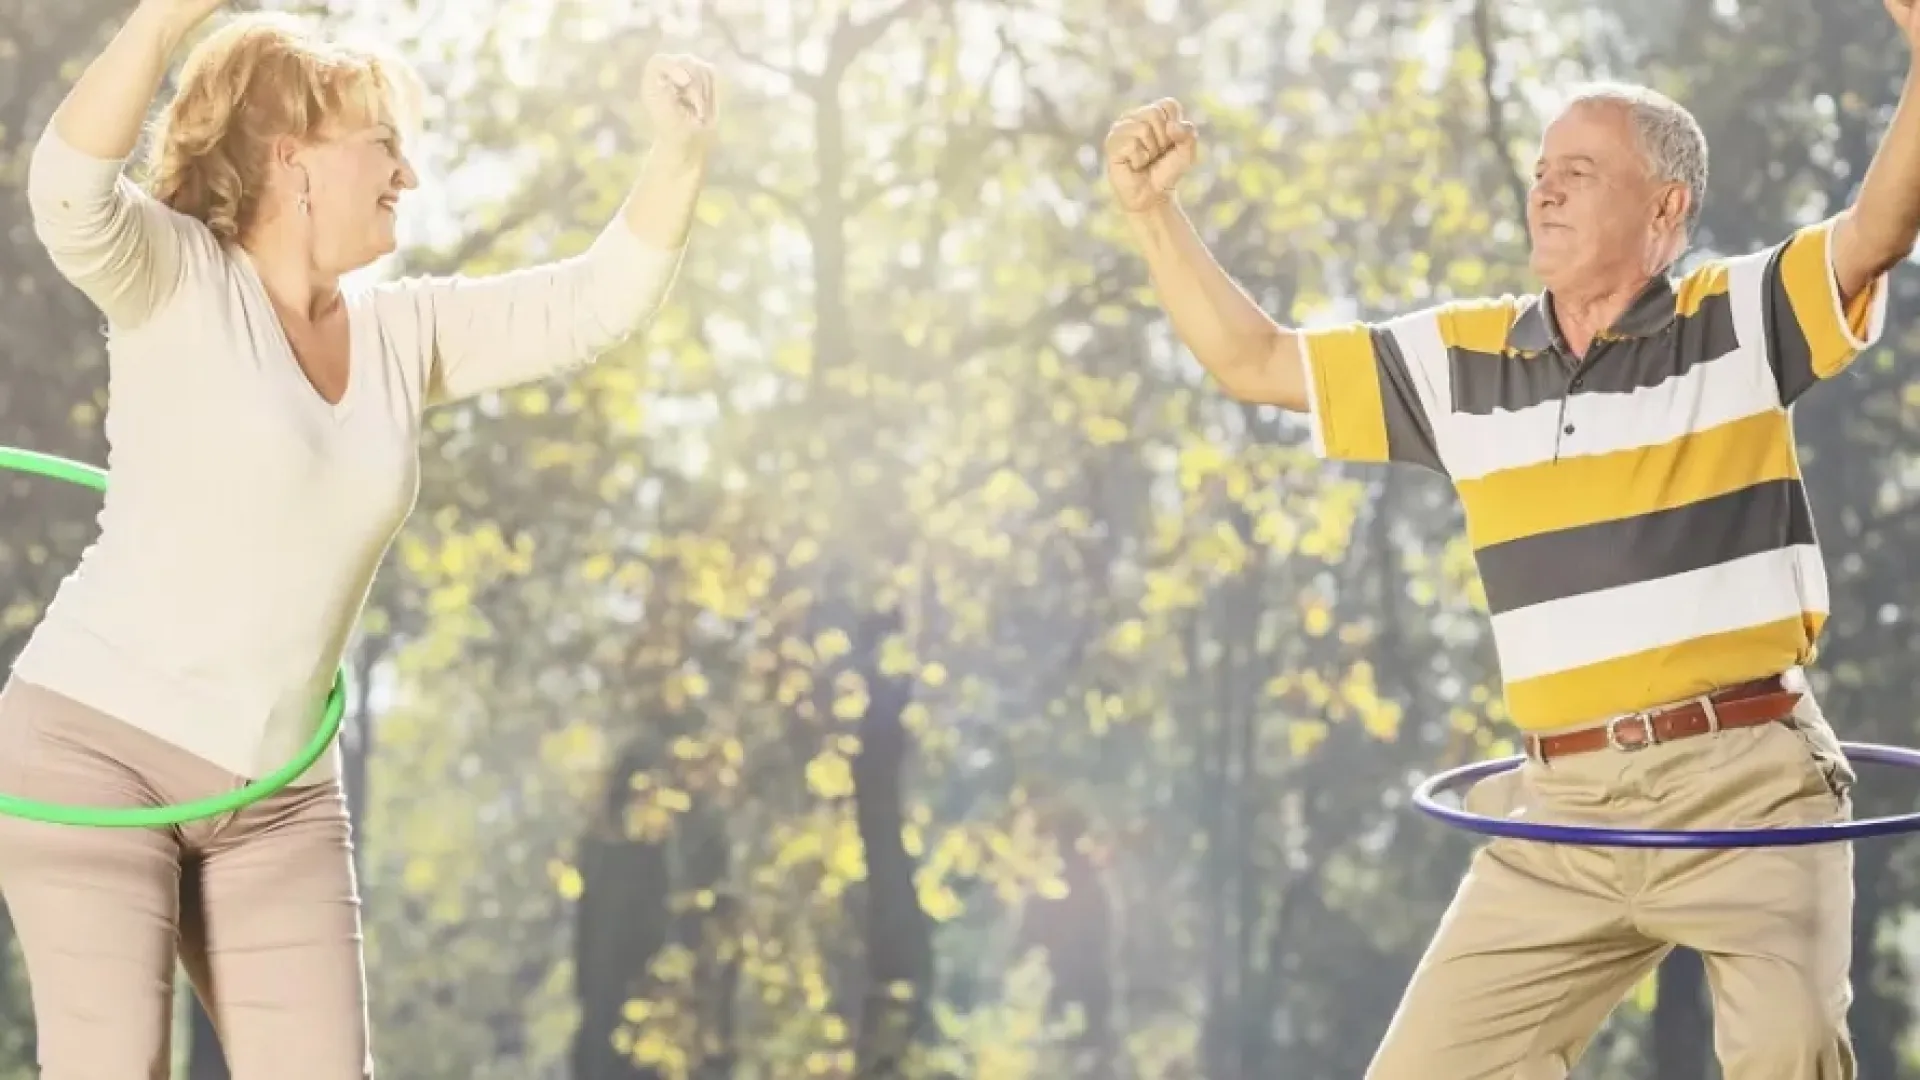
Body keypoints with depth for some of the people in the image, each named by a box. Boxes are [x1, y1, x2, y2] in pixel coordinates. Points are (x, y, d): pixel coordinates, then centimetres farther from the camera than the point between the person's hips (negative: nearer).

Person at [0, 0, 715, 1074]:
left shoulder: (403, 331, 10)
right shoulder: (178, 282, -8)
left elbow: (600, 300, 9)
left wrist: (682, 149, -6)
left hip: (277, 798, 6)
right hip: (97, 746, -6)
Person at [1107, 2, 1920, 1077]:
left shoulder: (1738, 321, 0)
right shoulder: (1462, 358, 11)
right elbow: (1254, 363, 16)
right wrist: (1153, 210, 7)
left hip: (1747, 784, -5)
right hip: (1566, 808, 5)